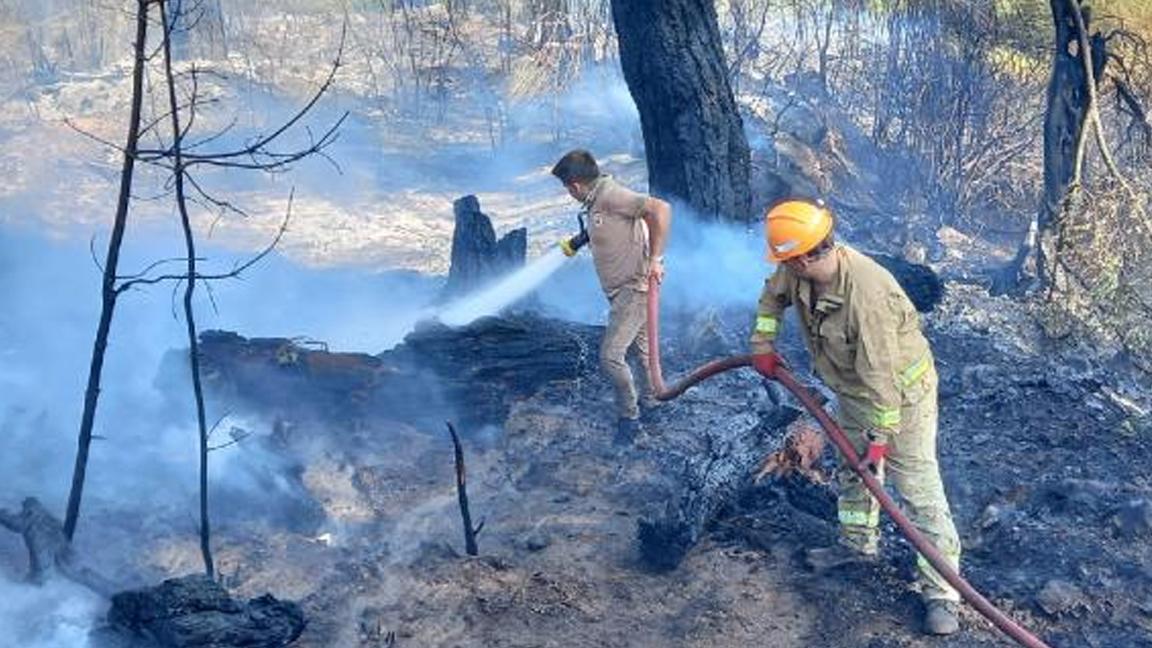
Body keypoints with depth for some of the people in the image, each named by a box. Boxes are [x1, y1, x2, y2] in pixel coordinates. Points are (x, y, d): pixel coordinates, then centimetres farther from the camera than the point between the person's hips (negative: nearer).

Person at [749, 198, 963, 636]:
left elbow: (881, 375, -33)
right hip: (852, 390, 9)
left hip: (900, 391, -8)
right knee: (851, 468, 24)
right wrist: (763, 345, 8)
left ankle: (941, 592, -2)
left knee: (919, 490, -7)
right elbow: (773, 296, 10)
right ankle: (858, 542, 46)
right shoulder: (798, 271, -15)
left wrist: (881, 437, -28)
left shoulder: (866, 295, -39)